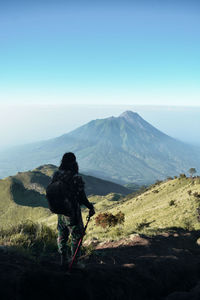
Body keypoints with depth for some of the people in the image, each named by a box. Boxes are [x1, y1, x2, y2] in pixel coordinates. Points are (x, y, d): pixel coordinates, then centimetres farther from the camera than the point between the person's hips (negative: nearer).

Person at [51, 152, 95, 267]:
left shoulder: (56, 175, -7)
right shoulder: (76, 178, -25)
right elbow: (82, 197, -20)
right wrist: (91, 207, -4)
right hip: (72, 211, -6)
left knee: (62, 235, 21)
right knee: (76, 236, 13)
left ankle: (64, 260, 33)